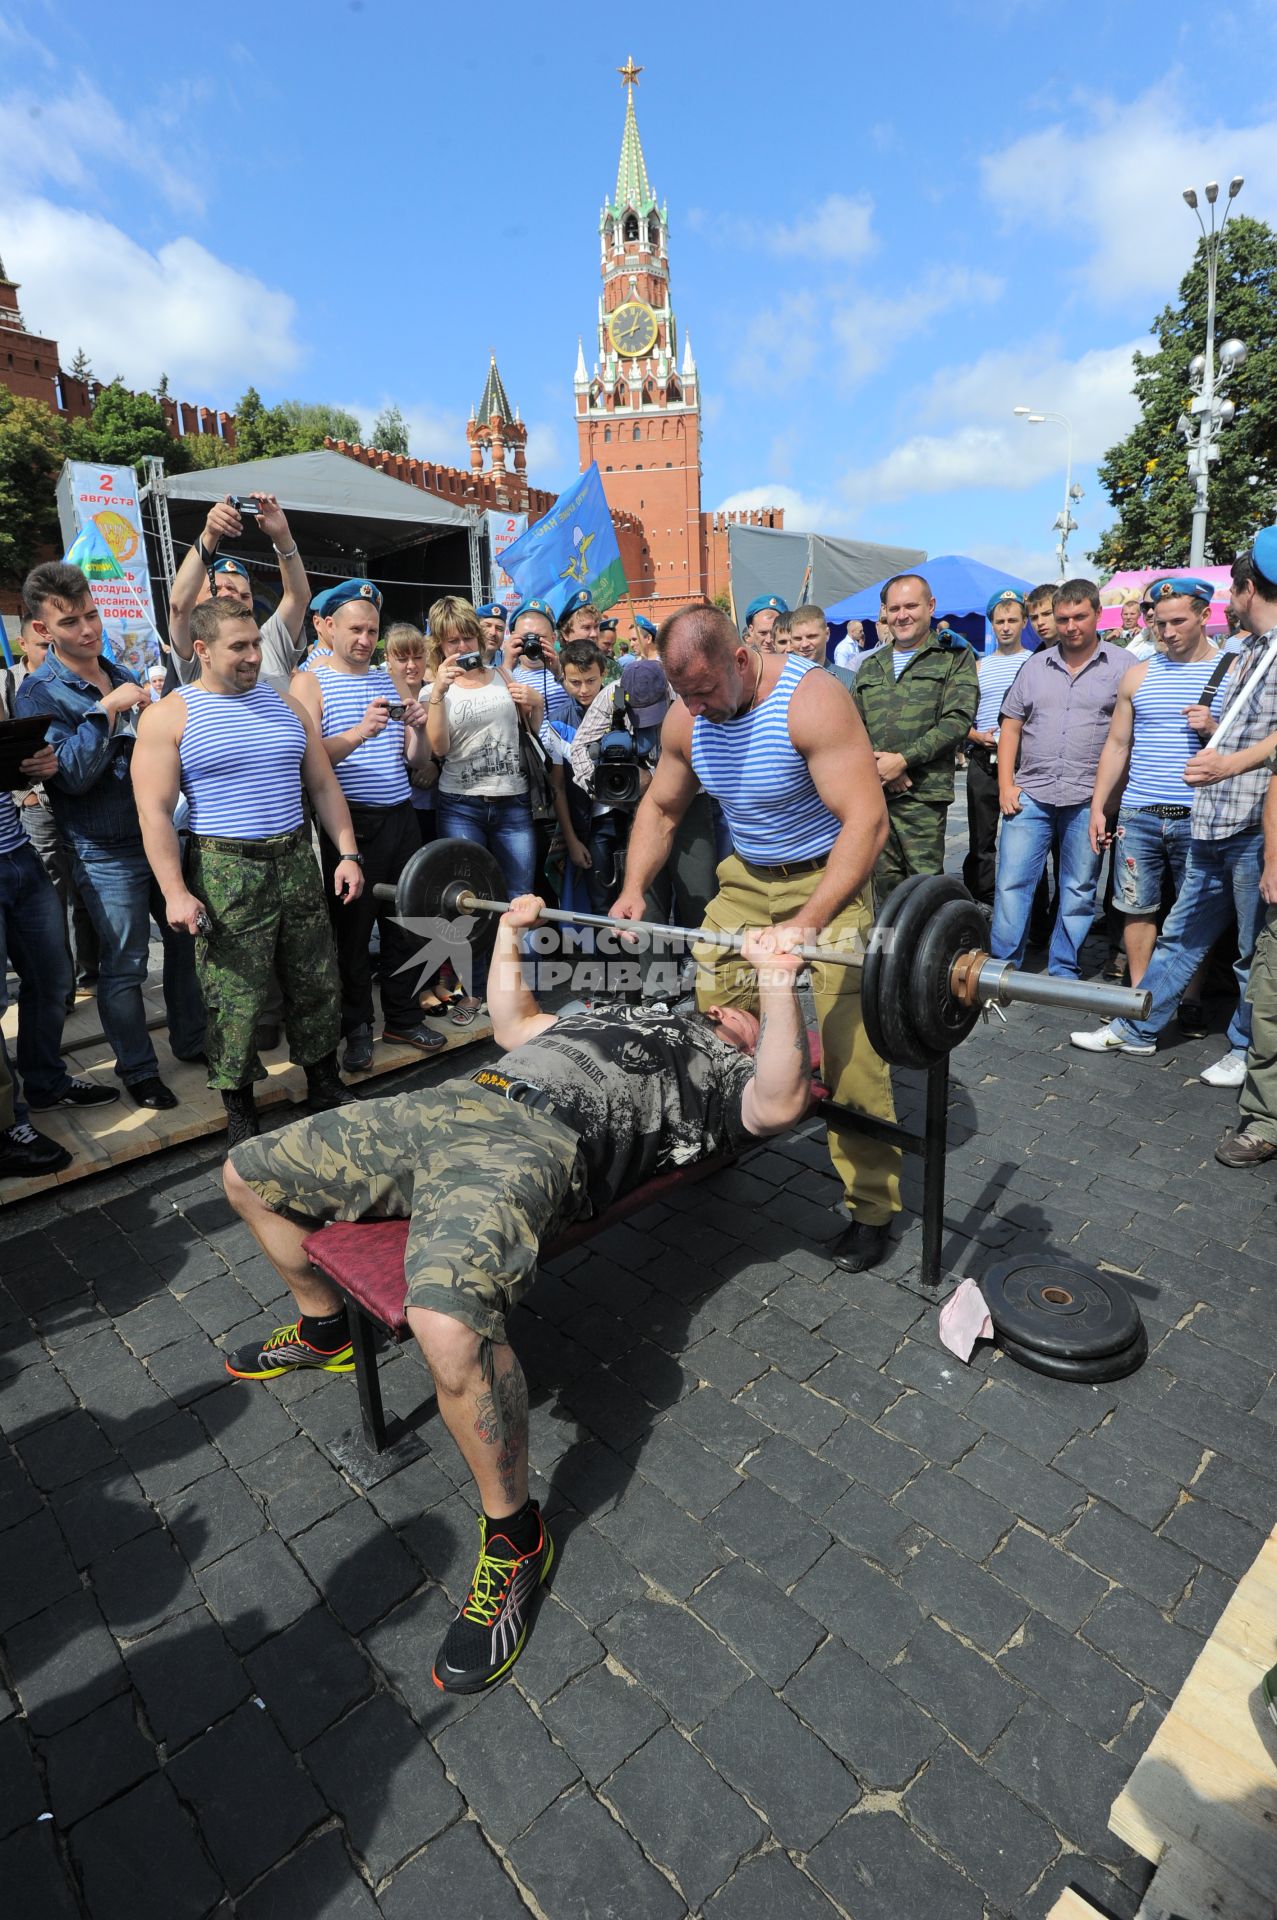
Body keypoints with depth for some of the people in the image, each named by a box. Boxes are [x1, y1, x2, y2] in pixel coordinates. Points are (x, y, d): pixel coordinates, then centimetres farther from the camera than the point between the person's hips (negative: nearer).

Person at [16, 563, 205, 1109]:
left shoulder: (123, 676, 10)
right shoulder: (40, 692, -8)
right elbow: (72, 773, -20)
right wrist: (108, 709, -21)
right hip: (107, 854, -6)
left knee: (187, 940, 13)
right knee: (123, 967, 3)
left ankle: (192, 1041, 31)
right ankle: (138, 1070, 19)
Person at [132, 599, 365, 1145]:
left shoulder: (286, 705, 11)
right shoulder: (169, 717, -4)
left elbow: (324, 786, 13)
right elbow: (155, 812, -8)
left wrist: (348, 853, 4)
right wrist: (175, 892, -16)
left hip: (297, 863, 5)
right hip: (225, 874, -4)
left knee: (318, 984, 12)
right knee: (235, 1000, 1)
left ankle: (324, 1085, 30)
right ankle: (240, 1110, 18)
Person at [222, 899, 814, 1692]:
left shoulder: (734, 1073, 14)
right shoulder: (626, 1016, 36)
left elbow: (780, 1103, -11)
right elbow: (512, 1021, 43)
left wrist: (779, 982, -14)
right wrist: (510, 935, 41)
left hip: (535, 1143, -8)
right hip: (450, 1102, 9)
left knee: (451, 1326, -38)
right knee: (250, 1174, 17)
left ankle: (515, 1535, -9)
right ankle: (323, 1330, 38)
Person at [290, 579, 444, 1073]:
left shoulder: (389, 681, 15)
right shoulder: (310, 682, -1)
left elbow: (416, 760, 13)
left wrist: (417, 730, -9)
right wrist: (359, 732, -30)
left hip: (400, 816, 5)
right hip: (349, 823, -5)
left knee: (405, 921, 10)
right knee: (351, 928, 2)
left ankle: (403, 1018, 24)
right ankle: (357, 1028, 17)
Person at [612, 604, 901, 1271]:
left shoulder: (810, 700, -25)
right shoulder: (686, 717, -6)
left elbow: (867, 819, -32)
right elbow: (660, 808, 8)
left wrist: (811, 920, -42)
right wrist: (634, 888, -8)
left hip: (829, 875, -6)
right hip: (747, 877, 6)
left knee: (848, 1045, -10)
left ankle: (872, 1208, 4)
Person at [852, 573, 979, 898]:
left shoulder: (954, 658, 6)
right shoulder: (870, 667, 20)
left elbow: (957, 720, -6)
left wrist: (903, 760, -14)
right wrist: (876, 764, -6)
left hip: (922, 794, -4)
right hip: (871, 792, 5)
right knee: (884, 882, 8)